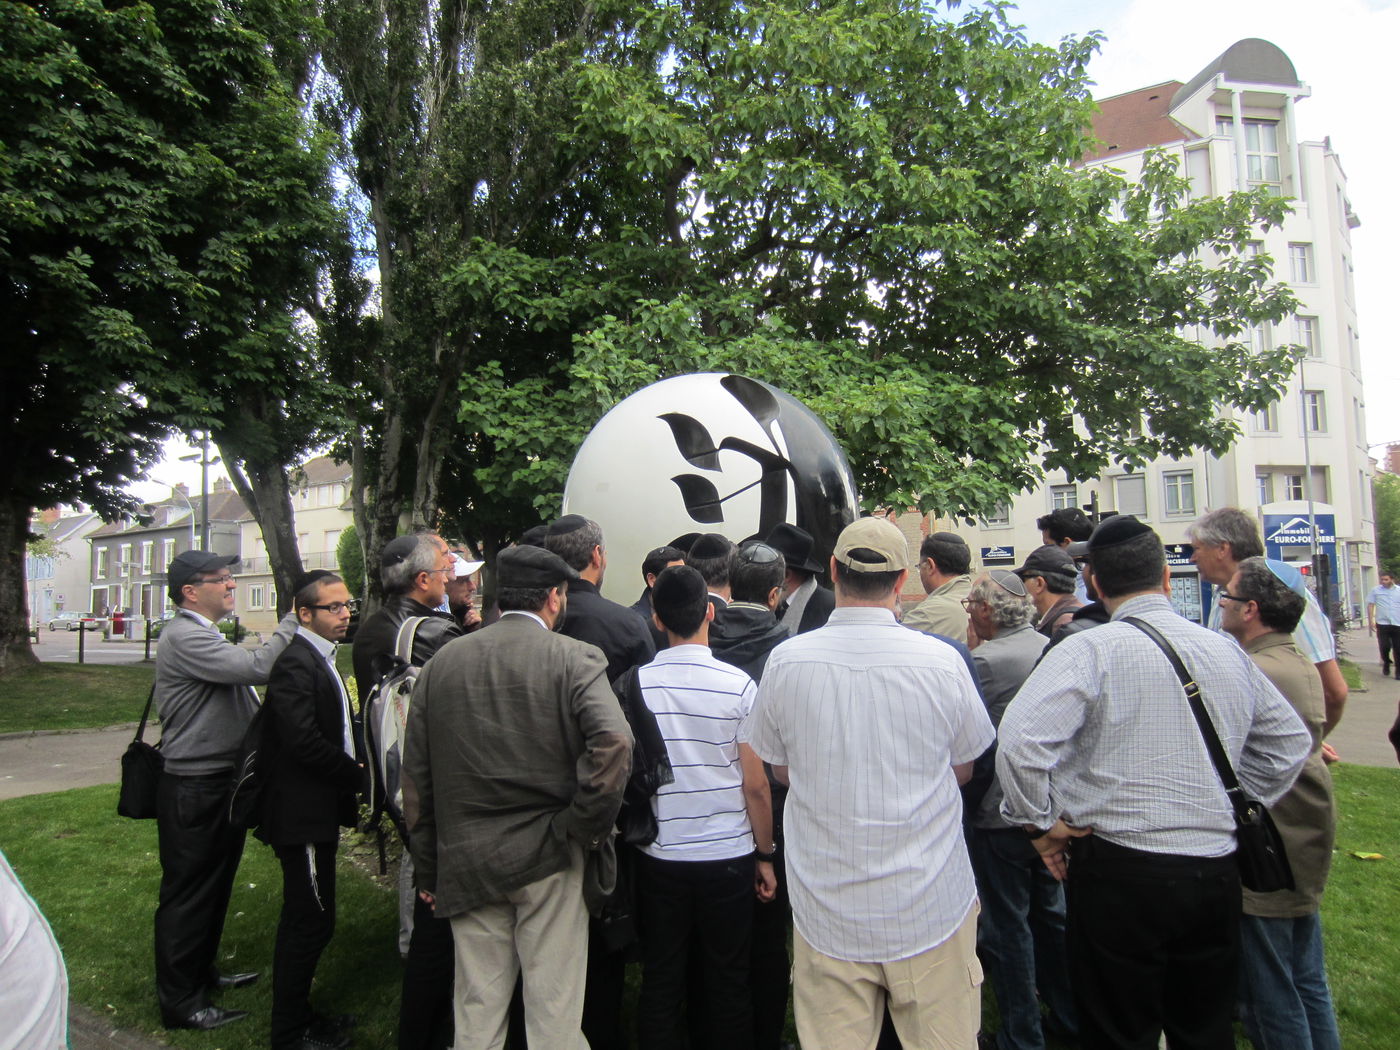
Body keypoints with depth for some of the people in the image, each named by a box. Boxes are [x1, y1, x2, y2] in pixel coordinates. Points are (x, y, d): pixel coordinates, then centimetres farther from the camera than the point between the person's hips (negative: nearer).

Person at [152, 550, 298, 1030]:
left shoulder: (206, 636, 15)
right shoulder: (183, 637, -20)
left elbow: (243, 679, 16)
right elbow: (258, 667, -30)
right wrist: (293, 620, -22)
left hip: (222, 782, 10)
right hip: (194, 789, -10)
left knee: (215, 886, 22)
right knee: (189, 893, 3)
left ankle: (202, 973, 38)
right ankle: (181, 1001, 17)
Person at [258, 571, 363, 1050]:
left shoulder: (322, 658, 12)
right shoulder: (295, 661, -20)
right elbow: (304, 741, -28)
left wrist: (352, 769, 2)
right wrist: (355, 774, -15)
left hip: (318, 811, 10)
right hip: (303, 812, -10)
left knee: (305, 919, 20)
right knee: (311, 922, 0)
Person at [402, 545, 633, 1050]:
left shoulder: (443, 660, 4)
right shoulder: (575, 657, -9)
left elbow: (416, 776, 6)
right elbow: (614, 743, -26)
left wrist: (427, 868, 14)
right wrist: (588, 828, -12)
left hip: (464, 863, 4)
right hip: (548, 857, -4)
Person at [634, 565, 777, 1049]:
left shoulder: (636, 683, -8)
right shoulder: (737, 684, -13)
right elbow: (756, 784, -8)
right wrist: (765, 854, 5)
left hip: (658, 856, 1)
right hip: (728, 855, -1)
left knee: (660, 982, 15)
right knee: (728, 983, 15)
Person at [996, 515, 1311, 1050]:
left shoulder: (1088, 650, -14)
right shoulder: (1227, 650, 5)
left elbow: (1021, 740, -25)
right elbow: (1290, 741, 17)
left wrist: (1039, 823, -11)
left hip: (1121, 871, -5)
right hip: (1217, 870, 6)